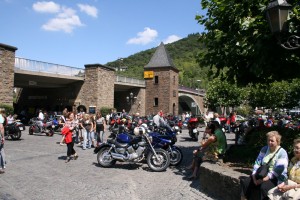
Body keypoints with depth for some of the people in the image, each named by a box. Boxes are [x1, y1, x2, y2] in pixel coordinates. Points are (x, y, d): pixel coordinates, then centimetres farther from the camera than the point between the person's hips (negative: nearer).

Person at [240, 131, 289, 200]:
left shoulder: (282, 153, -7)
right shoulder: (264, 149, 12)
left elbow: (278, 171, -16)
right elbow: (257, 163, 10)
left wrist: (265, 178, -24)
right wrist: (254, 174, -8)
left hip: (275, 178, -5)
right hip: (261, 175, 5)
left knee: (264, 187, -35)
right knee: (245, 182, -18)